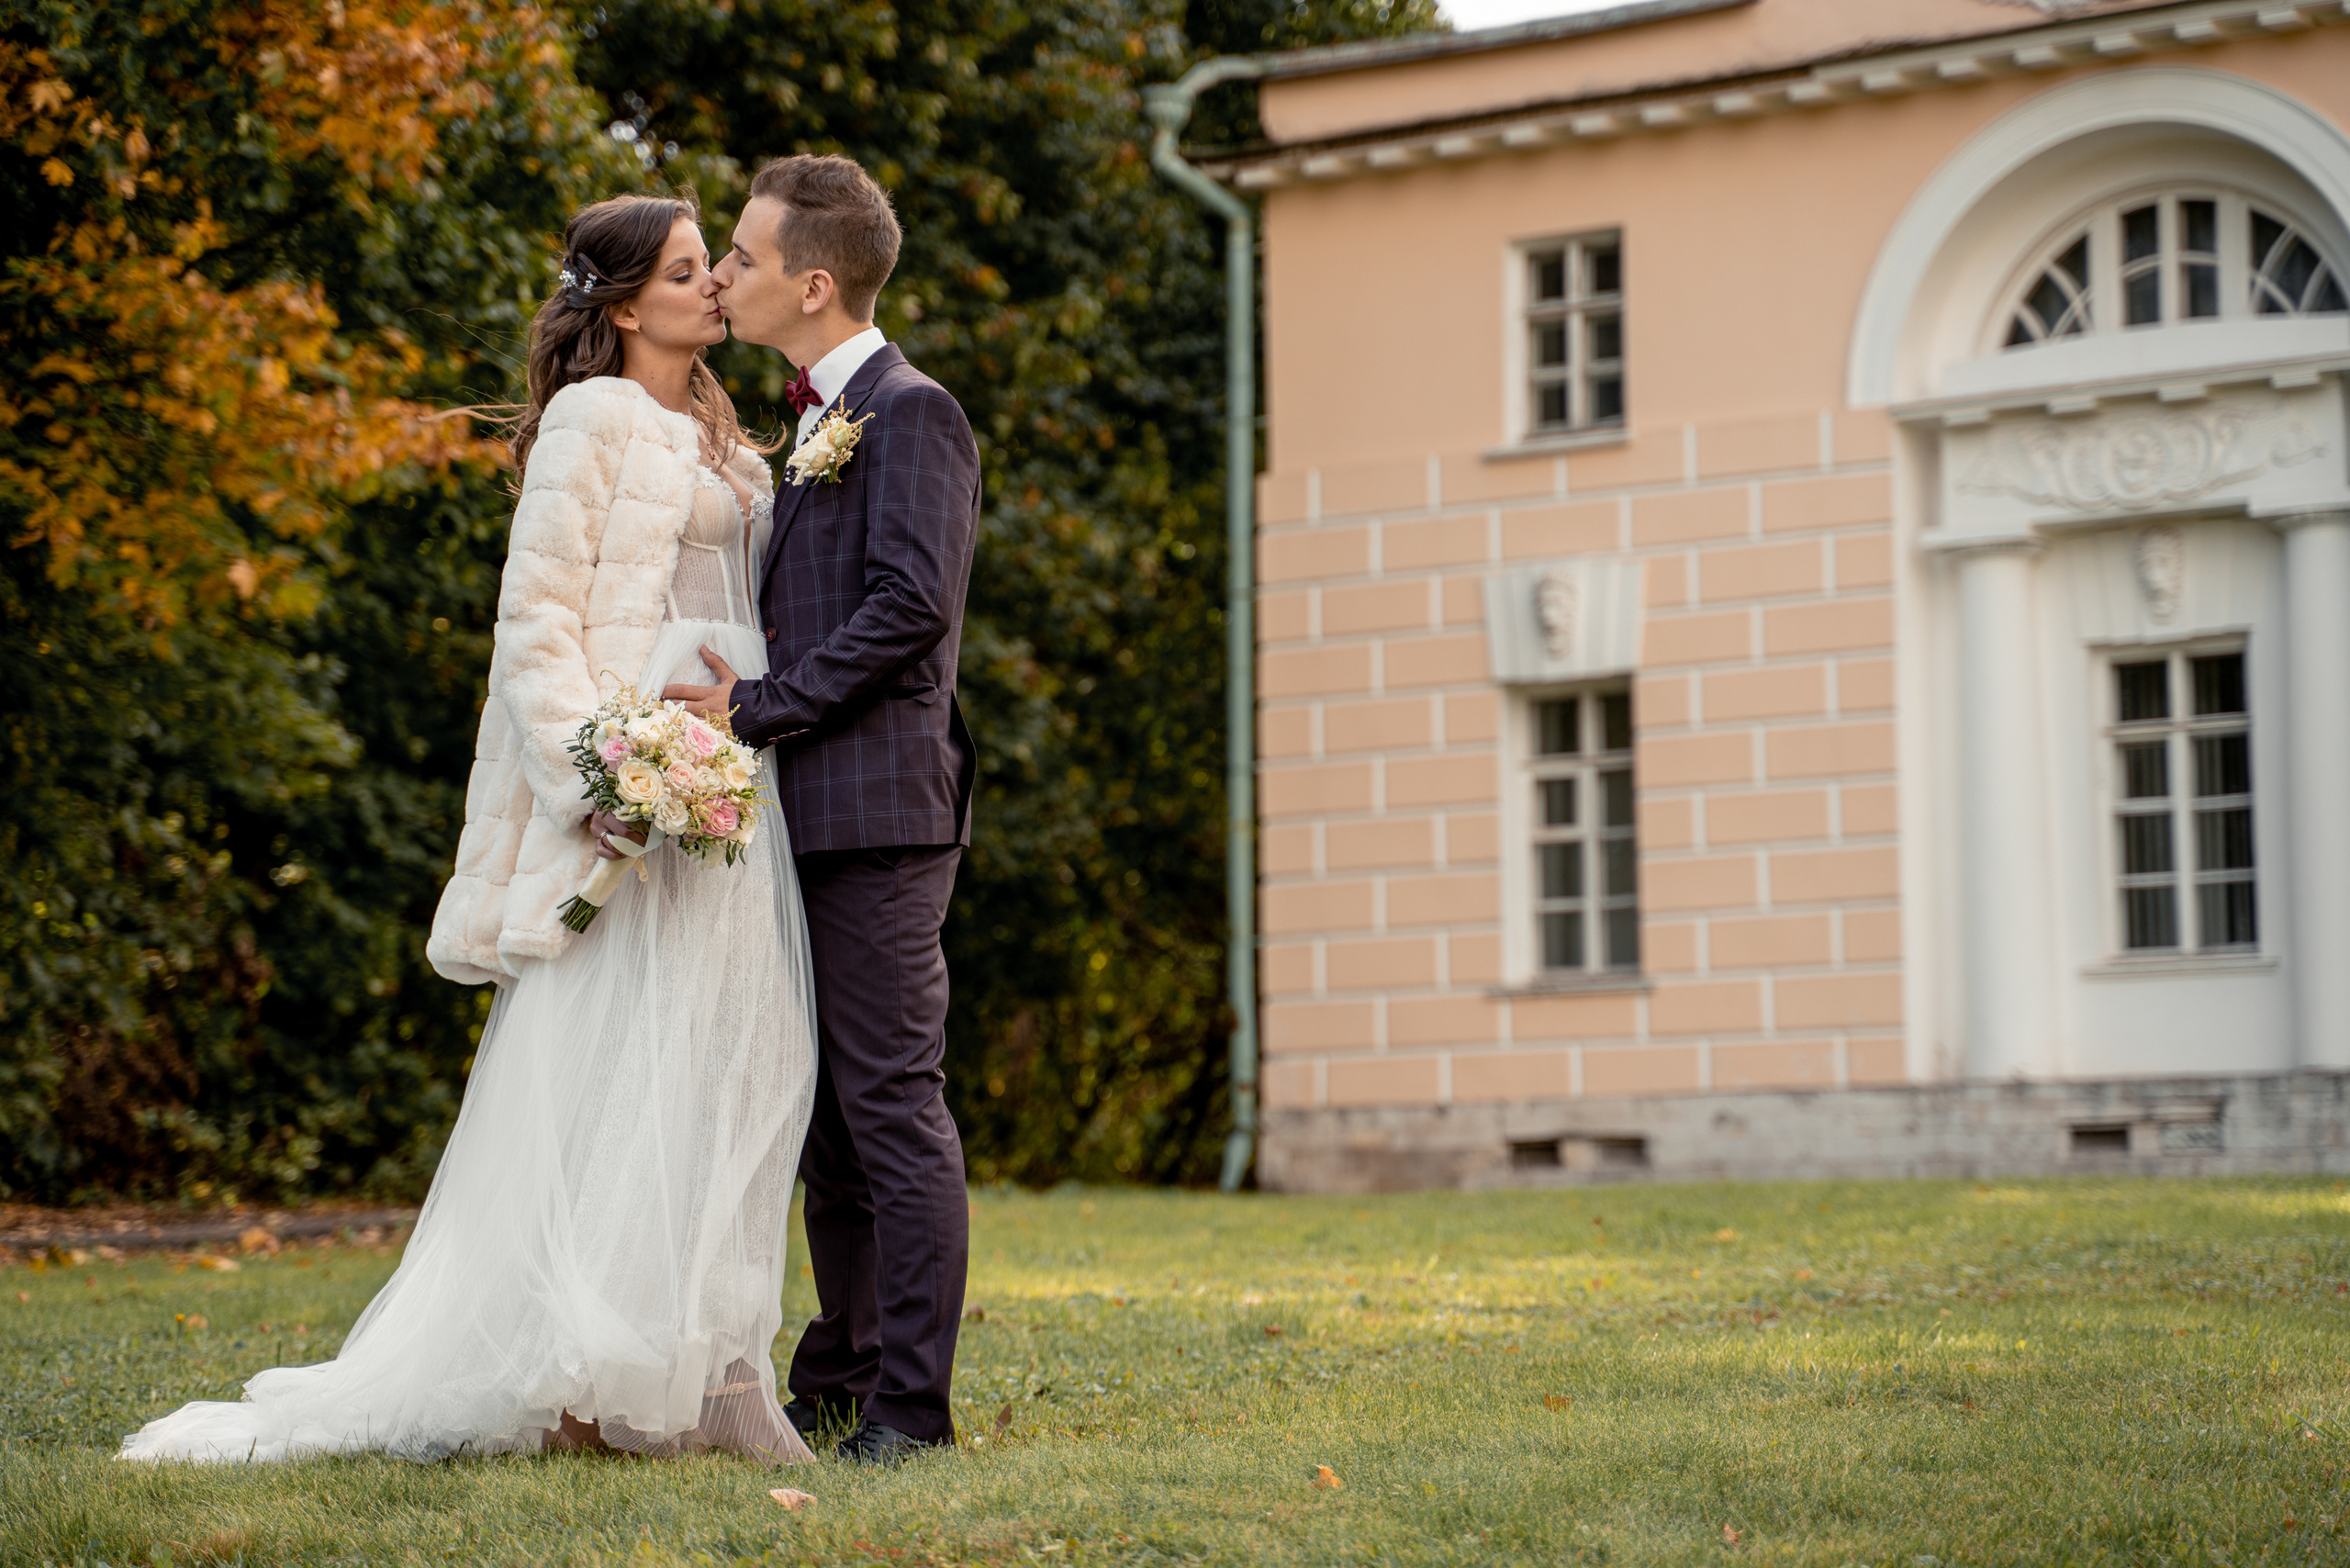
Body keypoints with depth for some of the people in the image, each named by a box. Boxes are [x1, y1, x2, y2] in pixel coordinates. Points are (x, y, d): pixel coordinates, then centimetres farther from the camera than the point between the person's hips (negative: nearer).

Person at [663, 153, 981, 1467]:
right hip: (813, 815, 10)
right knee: (828, 1113, 13)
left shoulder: (913, 413, -8)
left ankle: (912, 1402, -4)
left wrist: (760, 705, -16)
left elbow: (912, 604, -19)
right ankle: (838, 1382, 21)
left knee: (892, 1102, -8)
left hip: (879, 807, -9)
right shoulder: (814, 423, 21)